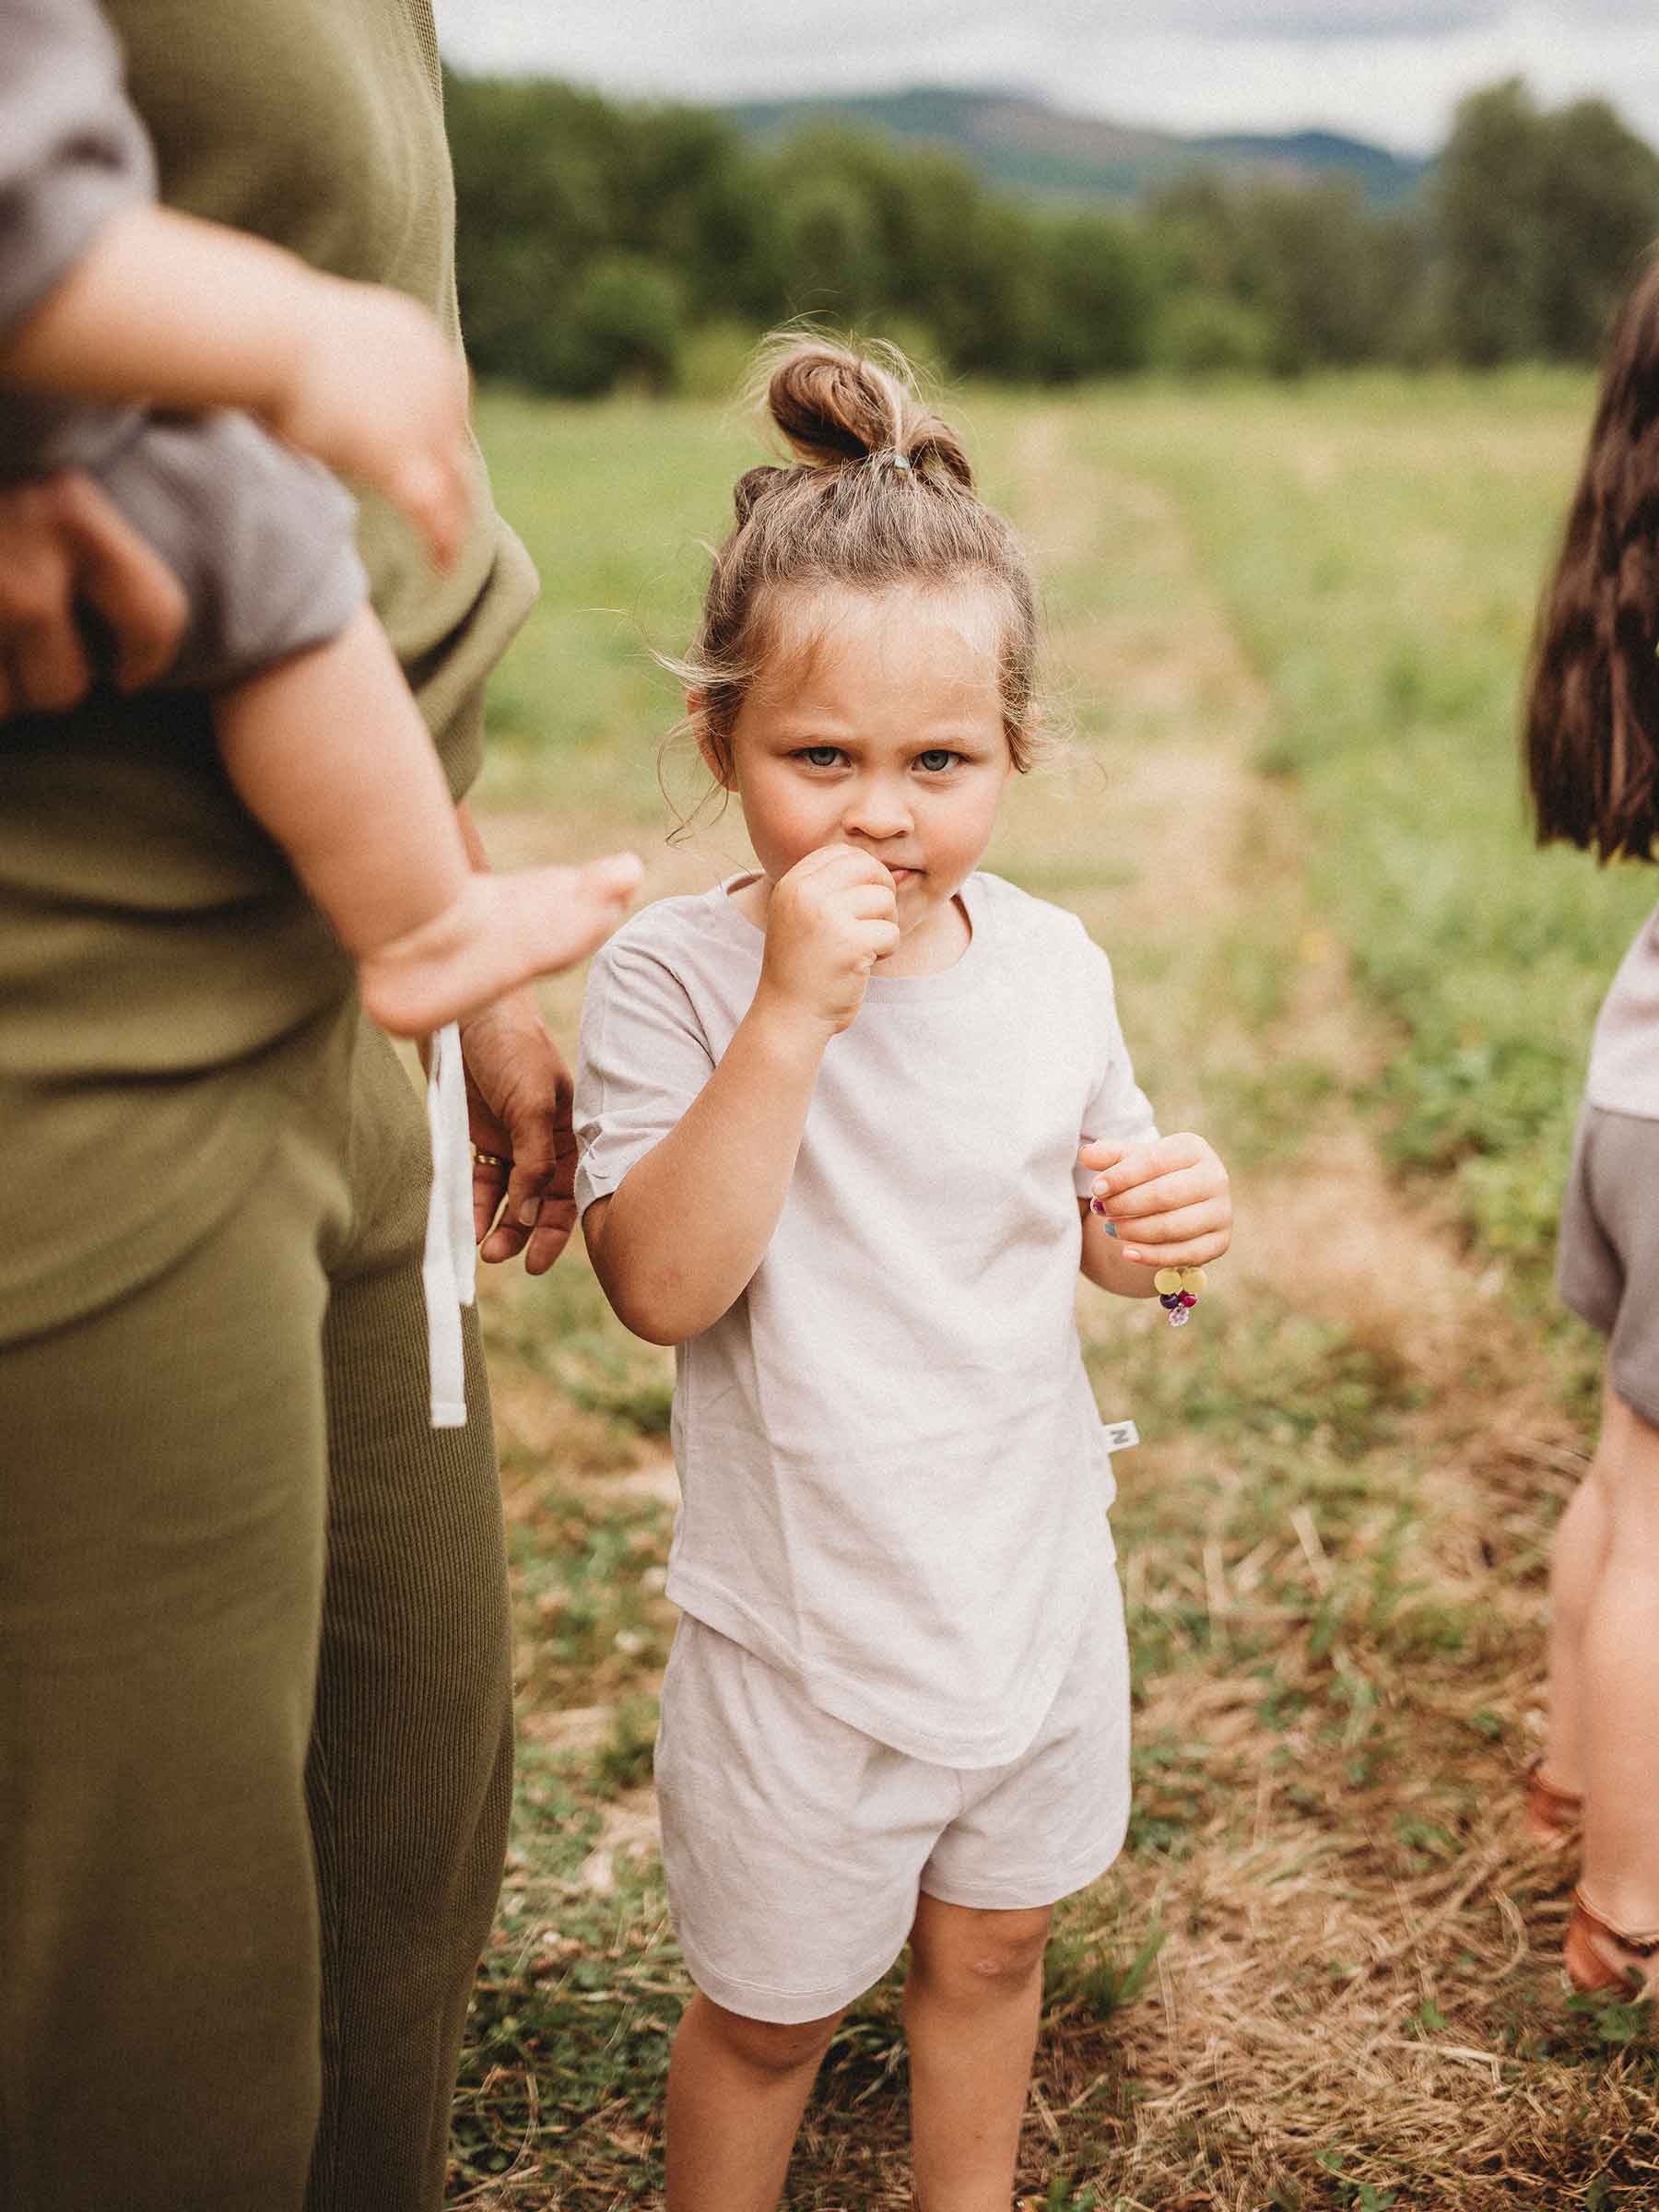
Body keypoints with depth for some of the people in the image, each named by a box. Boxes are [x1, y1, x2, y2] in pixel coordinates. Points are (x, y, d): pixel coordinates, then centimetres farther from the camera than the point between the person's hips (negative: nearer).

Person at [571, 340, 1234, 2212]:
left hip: (1037, 1574, 4)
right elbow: (662, 1286, -28)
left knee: (990, 1945, 26)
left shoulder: (1050, 961, -5)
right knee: (770, 2006, 16)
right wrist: (793, 1012, -35)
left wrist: (1158, 1230, -14)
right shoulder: (671, 976, -18)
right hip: (805, 1615, -4)